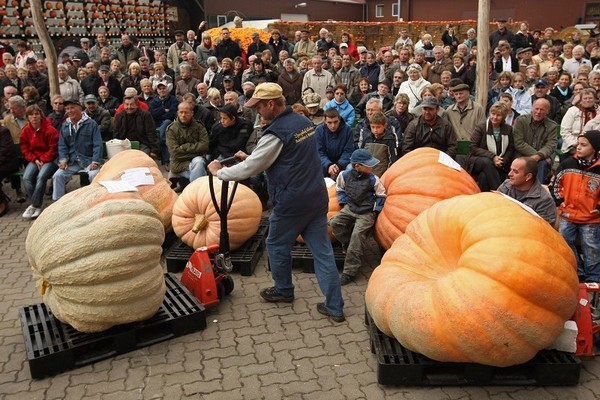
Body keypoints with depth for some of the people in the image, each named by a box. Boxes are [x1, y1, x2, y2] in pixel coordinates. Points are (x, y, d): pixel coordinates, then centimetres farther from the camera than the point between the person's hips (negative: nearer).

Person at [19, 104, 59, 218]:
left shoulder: (50, 130, -9)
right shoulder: (25, 131, 5)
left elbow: (54, 149, -9)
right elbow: (25, 150, 8)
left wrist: (42, 160, -15)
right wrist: (35, 160, -8)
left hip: (49, 159, -4)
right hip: (34, 160, 5)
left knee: (41, 177, -30)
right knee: (26, 178, -21)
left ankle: (34, 205, -17)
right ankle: (37, 205, -10)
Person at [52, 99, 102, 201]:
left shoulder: (91, 124, -1)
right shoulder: (65, 126, 13)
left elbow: (97, 145, -7)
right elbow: (62, 145, 13)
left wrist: (95, 162, -17)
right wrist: (63, 160, -5)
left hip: (88, 160, -4)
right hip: (72, 161, 4)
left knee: (94, 175, -31)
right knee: (57, 176, -13)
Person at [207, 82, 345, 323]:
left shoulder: (276, 133, -16)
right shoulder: (303, 121, 10)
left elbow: (249, 170, -11)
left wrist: (218, 172, 5)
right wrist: (251, 157, 24)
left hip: (292, 202, -7)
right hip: (317, 197, 8)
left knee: (277, 245, 17)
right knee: (322, 251, 8)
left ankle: (283, 290, 36)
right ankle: (335, 307, 12)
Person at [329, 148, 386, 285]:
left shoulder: (373, 179, -9)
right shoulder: (345, 175, -4)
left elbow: (381, 195, 5)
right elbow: (339, 189, 15)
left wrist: (375, 210, -1)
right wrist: (343, 203, 5)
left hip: (366, 213, -4)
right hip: (350, 208, 4)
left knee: (357, 234, -20)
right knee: (334, 223, -19)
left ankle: (349, 272, -16)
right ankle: (350, 246, 3)